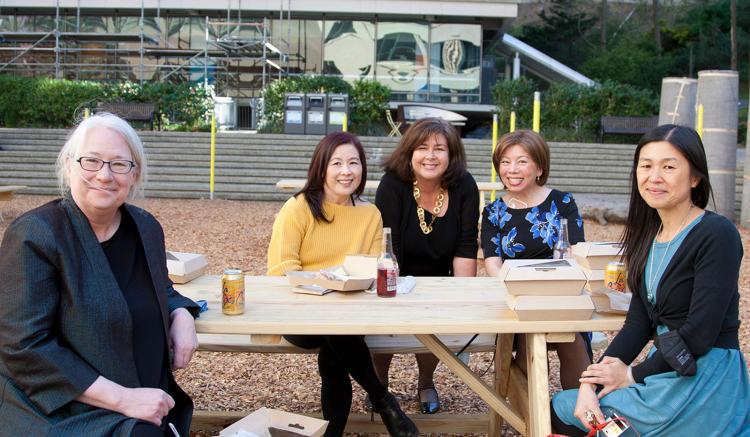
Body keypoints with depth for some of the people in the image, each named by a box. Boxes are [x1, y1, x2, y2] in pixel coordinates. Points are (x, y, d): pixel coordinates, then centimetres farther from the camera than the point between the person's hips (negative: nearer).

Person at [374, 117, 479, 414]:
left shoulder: (464, 187, -14)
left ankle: (426, 383, 18)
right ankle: (378, 385, 12)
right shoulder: (393, 184, -20)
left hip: (438, 282, 2)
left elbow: (466, 249, -13)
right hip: (394, 280, -1)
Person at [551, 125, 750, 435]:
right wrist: (590, 383, -8)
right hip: (664, 370, 8)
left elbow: (699, 333, -20)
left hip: (704, 383, -8)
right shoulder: (650, 235, 8)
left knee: (561, 410, -3)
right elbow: (638, 323, 4)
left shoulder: (717, 235, -16)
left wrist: (633, 374, -8)